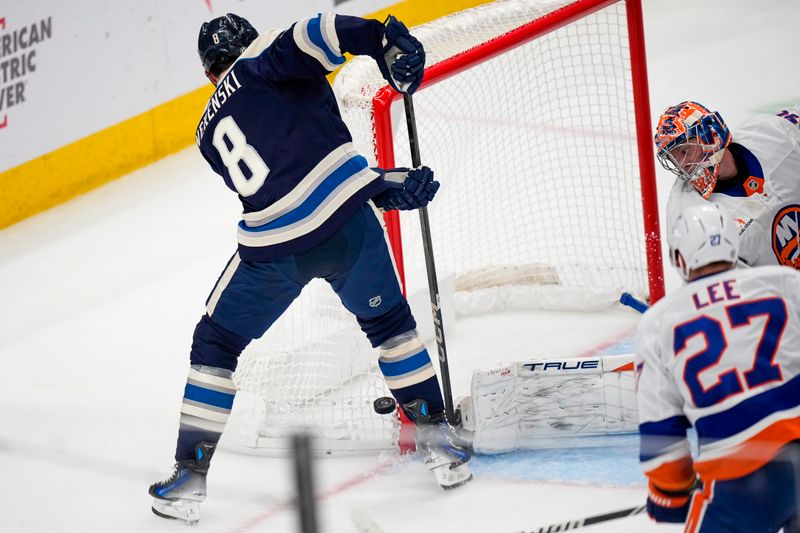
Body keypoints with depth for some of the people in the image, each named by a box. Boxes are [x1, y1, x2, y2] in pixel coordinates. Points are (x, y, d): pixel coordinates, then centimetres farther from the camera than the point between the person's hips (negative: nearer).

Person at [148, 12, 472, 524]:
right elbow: (309, 37, -15)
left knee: (216, 346, 20)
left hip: (273, 248, 2)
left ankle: (192, 476, 18)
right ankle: (438, 440, 25)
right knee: (387, 320, 23)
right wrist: (384, 40, -16)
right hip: (347, 218, -2)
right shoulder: (262, 62, 11)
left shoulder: (210, 132, 24)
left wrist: (387, 185, 16)